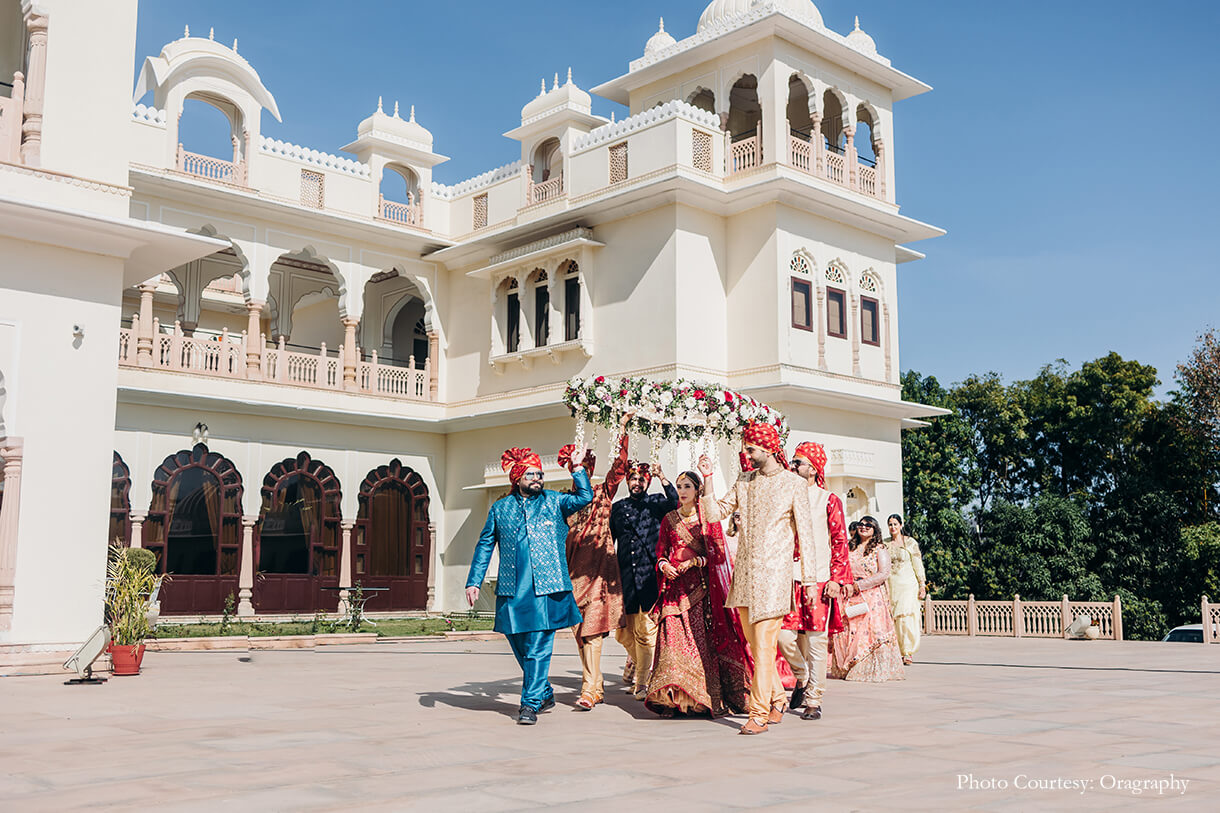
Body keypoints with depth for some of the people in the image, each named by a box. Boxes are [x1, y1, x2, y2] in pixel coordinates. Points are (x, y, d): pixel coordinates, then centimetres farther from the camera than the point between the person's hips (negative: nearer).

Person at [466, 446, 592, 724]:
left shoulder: (553, 502, 10)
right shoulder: (500, 508, 13)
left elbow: (585, 497, -4)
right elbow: (485, 545, 14)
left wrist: (578, 467, -5)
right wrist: (474, 582, 9)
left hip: (546, 588, -2)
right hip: (512, 590, 2)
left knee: (538, 648, -7)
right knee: (520, 646, 8)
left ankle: (531, 703, 0)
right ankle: (545, 693, 27)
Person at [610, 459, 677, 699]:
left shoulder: (656, 502, 8)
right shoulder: (618, 507, 17)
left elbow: (674, 502, -14)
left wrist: (662, 477, -24)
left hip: (649, 573, -3)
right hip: (624, 575, 3)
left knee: (645, 630, -6)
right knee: (623, 632, 5)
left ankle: (642, 681, 3)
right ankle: (640, 664, 31)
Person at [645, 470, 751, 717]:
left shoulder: (708, 517, 5)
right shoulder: (669, 519, 15)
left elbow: (718, 551, 0)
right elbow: (661, 551, 16)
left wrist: (694, 561, -12)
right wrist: (664, 565, -4)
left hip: (701, 584, -2)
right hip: (674, 584, 2)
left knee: (702, 638, -6)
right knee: (673, 637, -7)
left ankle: (710, 698, 1)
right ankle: (672, 699, -7)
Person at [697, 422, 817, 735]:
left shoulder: (794, 484, -1)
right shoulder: (744, 481, 13)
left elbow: (805, 532, -1)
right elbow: (715, 514, 11)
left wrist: (809, 577, -3)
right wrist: (708, 479, 0)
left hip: (774, 570, -5)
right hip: (744, 569, 5)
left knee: (764, 643, -9)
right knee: (753, 642, 10)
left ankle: (760, 712, -6)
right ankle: (778, 698, 25)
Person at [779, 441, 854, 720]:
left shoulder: (829, 500, 3)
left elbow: (840, 541, 1)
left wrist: (836, 579, -7)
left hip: (818, 579, -3)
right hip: (789, 579, 3)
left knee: (815, 640, -1)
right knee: (784, 634, -5)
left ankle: (813, 700, 9)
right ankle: (803, 678, 23)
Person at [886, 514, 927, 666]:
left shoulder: (910, 542, 3)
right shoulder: (885, 544, 12)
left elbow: (918, 564, 2)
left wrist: (922, 585, -2)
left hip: (907, 584, -3)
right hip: (891, 584, 3)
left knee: (906, 616, -14)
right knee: (893, 618, -2)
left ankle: (909, 651, -8)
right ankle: (897, 651, 4)